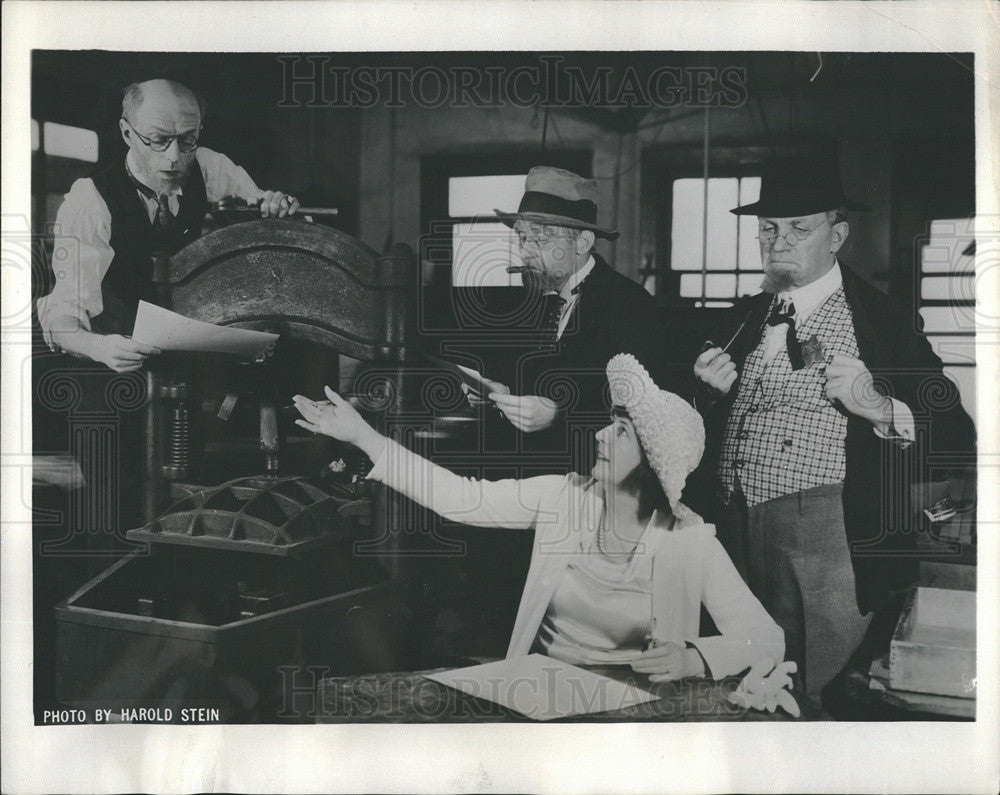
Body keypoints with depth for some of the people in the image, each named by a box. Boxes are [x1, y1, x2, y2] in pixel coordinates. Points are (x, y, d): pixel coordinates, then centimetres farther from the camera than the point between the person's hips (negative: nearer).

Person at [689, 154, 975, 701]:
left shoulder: (882, 322, 0)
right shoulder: (743, 319, 16)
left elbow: (956, 434, -5)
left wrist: (880, 407, -21)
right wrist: (711, 390, 1)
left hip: (821, 529, -5)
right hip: (731, 528, 5)